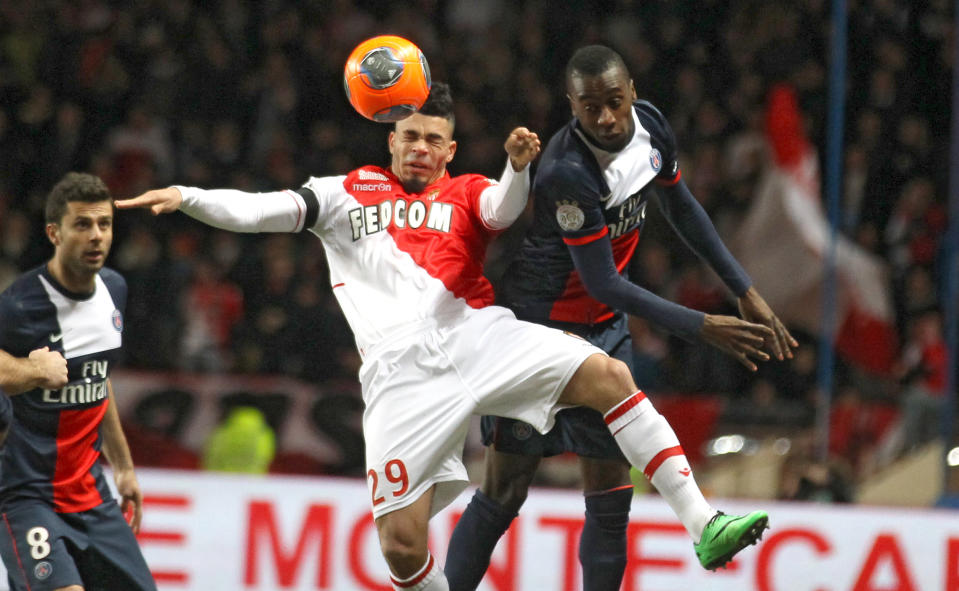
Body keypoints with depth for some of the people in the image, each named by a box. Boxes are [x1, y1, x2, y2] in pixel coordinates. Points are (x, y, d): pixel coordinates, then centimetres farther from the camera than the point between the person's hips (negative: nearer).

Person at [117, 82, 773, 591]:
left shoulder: (466, 194, 20)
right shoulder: (347, 194, 21)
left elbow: (503, 210, -3)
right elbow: (262, 211, 12)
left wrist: (518, 166, -25)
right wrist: (187, 198, -4)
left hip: (477, 335, 1)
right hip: (401, 371, 0)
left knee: (607, 374, -22)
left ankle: (702, 522, -23)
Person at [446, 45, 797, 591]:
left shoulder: (650, 126, -6)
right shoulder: (568, 172, -29)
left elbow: (681, 208, 13)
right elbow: (603, 284, -24)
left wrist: (746, 290, 10)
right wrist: (701, 327, -22)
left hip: (605, 331, 7)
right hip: (540, 326, -7)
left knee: (612, 495, 2)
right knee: (504, 492, -4)